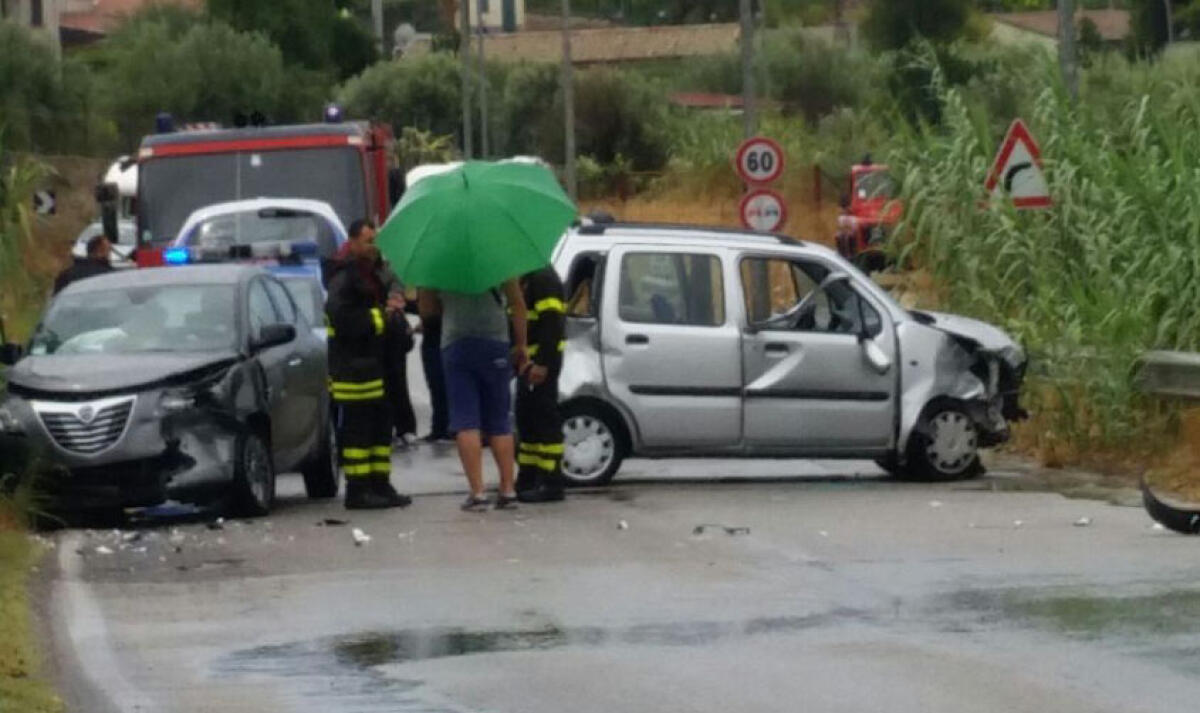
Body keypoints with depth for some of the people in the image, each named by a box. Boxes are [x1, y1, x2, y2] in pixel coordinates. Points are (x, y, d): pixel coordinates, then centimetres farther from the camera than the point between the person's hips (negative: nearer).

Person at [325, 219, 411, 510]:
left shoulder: (370, 276, 21)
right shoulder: (343, 279, -12)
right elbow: (342, 319, -23)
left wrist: (392, 308, 11)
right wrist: (381, 315, -18)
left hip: (373, 366, 10)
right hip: (353, 372, -10)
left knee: (381, 428, 12)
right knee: (356, 430, -6)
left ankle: (380, 485, 18)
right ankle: (357, 490, -4)